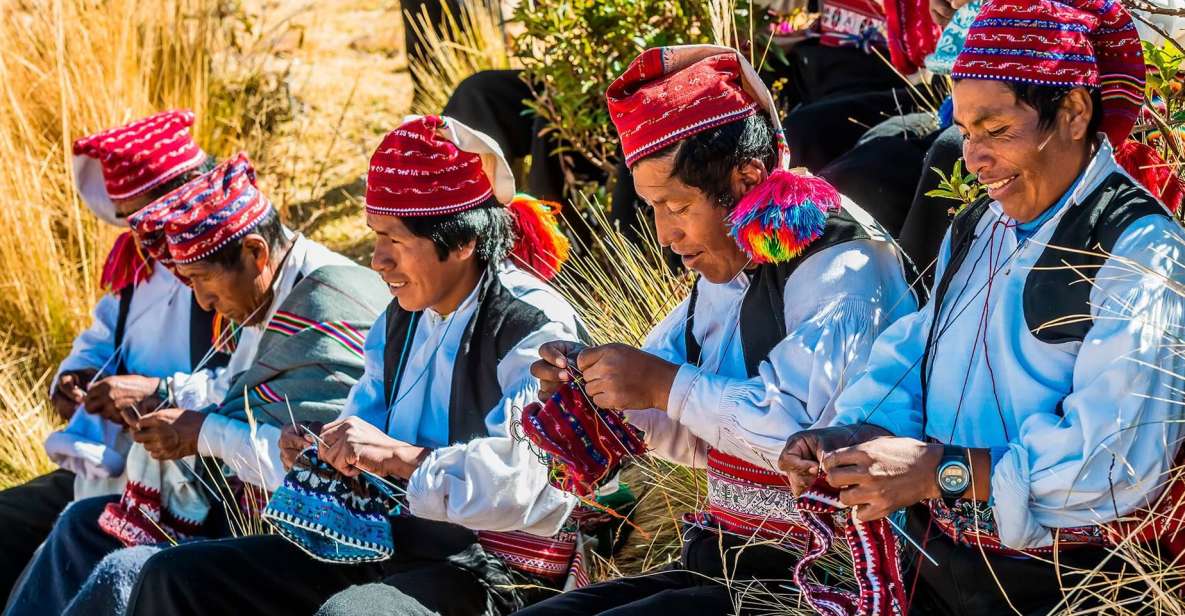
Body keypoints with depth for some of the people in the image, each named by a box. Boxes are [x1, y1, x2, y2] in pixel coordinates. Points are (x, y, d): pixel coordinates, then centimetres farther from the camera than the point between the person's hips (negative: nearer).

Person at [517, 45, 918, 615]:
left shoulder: (840, 267, -14)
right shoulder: (726, 271, 14)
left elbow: (806, 428, -29)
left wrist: (666, 386, -20)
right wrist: (592, 377, 4)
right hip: (718, 563, 9)